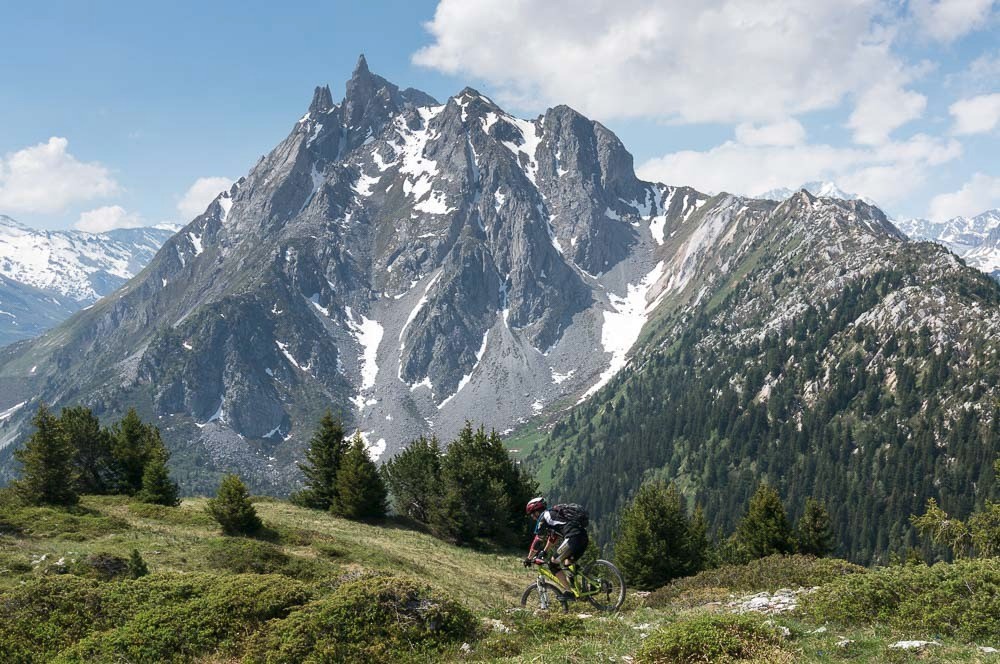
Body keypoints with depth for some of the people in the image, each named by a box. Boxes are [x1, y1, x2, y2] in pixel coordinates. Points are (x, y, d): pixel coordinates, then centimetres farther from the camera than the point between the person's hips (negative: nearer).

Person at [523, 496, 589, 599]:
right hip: (584, 537, 9)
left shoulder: (543, 517, 4)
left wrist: (529, 558, 12)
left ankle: (568, 591, -3)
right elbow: (552, 536, 41)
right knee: (567, 565, 24)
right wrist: (544, 552, 49)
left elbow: (537, 540, 3)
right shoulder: (551, 514, 29)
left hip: (573, 538, -9)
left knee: (553, 564, 2)